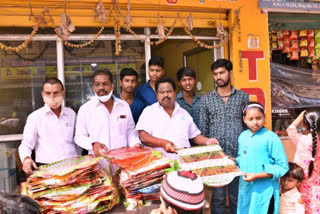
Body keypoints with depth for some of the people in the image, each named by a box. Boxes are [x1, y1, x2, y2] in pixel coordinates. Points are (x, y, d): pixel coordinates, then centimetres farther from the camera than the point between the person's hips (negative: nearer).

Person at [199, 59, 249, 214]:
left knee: (238, 195, 10)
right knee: (218, 196, 6)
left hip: (238, 154, 0)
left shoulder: (243, 97, 7)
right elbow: (203, 129, 7)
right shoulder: (206, 99, 6)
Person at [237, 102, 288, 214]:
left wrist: (257, 176, -19)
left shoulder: (271, 138, -14)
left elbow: (282, 167, -14)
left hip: (264, 191, -6)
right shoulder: (243, 136, 6)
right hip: (245, 188, 6)